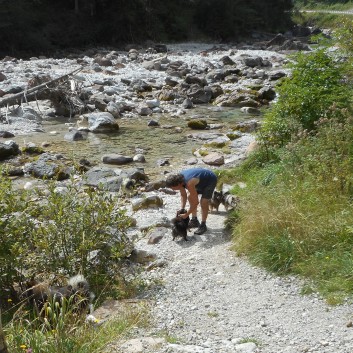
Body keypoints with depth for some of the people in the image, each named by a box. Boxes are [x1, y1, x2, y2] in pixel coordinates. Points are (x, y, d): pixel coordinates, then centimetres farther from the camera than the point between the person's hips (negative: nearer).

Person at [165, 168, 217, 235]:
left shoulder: (189, 184, -40)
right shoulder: (179, 179, -16)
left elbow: (195, 202, -33)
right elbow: (183, 195, -1)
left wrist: (186, 215, -25)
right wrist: (182, 209, -11)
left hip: (211, 180, -9)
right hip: (202, 180, 9)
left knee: (203, 202, -16)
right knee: (190, 197, 7)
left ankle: (203, 225, -3)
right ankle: (194, 221, 17)